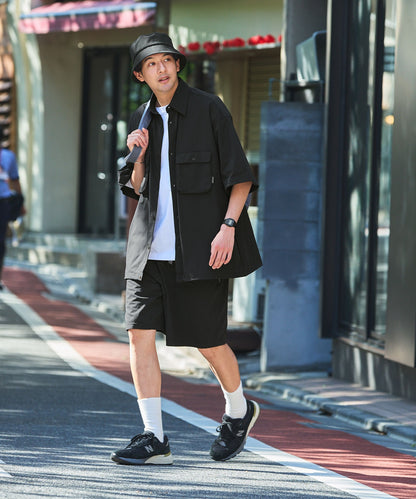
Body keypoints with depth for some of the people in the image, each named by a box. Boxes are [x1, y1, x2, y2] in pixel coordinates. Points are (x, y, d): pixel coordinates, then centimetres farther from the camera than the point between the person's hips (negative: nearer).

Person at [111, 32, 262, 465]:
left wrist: (228, 227, -16)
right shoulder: (141, 119, 11)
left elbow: (240, 177, -4)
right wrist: (140, 154, -3)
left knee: (207, 341, 1)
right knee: (140, 333, -8)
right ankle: (154, 439, -5)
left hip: (198, 248, -5)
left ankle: (238, 410, 30)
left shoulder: (209, 109, -4)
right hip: (151, 246, 5)